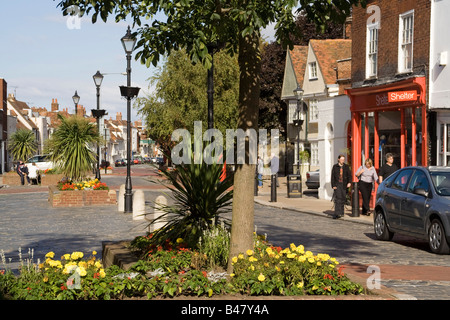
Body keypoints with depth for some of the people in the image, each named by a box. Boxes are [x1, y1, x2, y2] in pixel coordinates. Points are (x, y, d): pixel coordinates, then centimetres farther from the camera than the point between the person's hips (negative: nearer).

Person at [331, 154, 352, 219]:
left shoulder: (346, 167, 9)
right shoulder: (335, 167, 4)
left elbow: (349, 175, 8)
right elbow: (332, 177, 3)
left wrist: (349, 182, -8)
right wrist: (333, 185, -5)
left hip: (344, 185, 3)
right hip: (337, 184, -3)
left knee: (343, 199, 7)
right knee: (338, 198, -14)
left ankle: (341, 212, 21)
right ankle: (337, 213, -19)